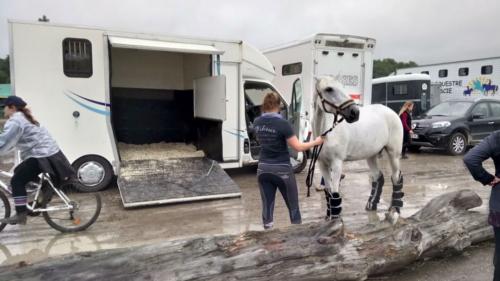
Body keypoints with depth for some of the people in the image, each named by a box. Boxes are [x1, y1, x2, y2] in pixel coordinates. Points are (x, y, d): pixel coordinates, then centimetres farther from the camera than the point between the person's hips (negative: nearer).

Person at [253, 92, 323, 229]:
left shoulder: (257, 123, 0)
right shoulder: (282, 123, -17)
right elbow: (298, 147, -14)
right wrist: (316, 142, 0)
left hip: (263, 168, 5)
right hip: (282, 169, -4)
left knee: (267, 207, 10)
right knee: (293, 207, 14)